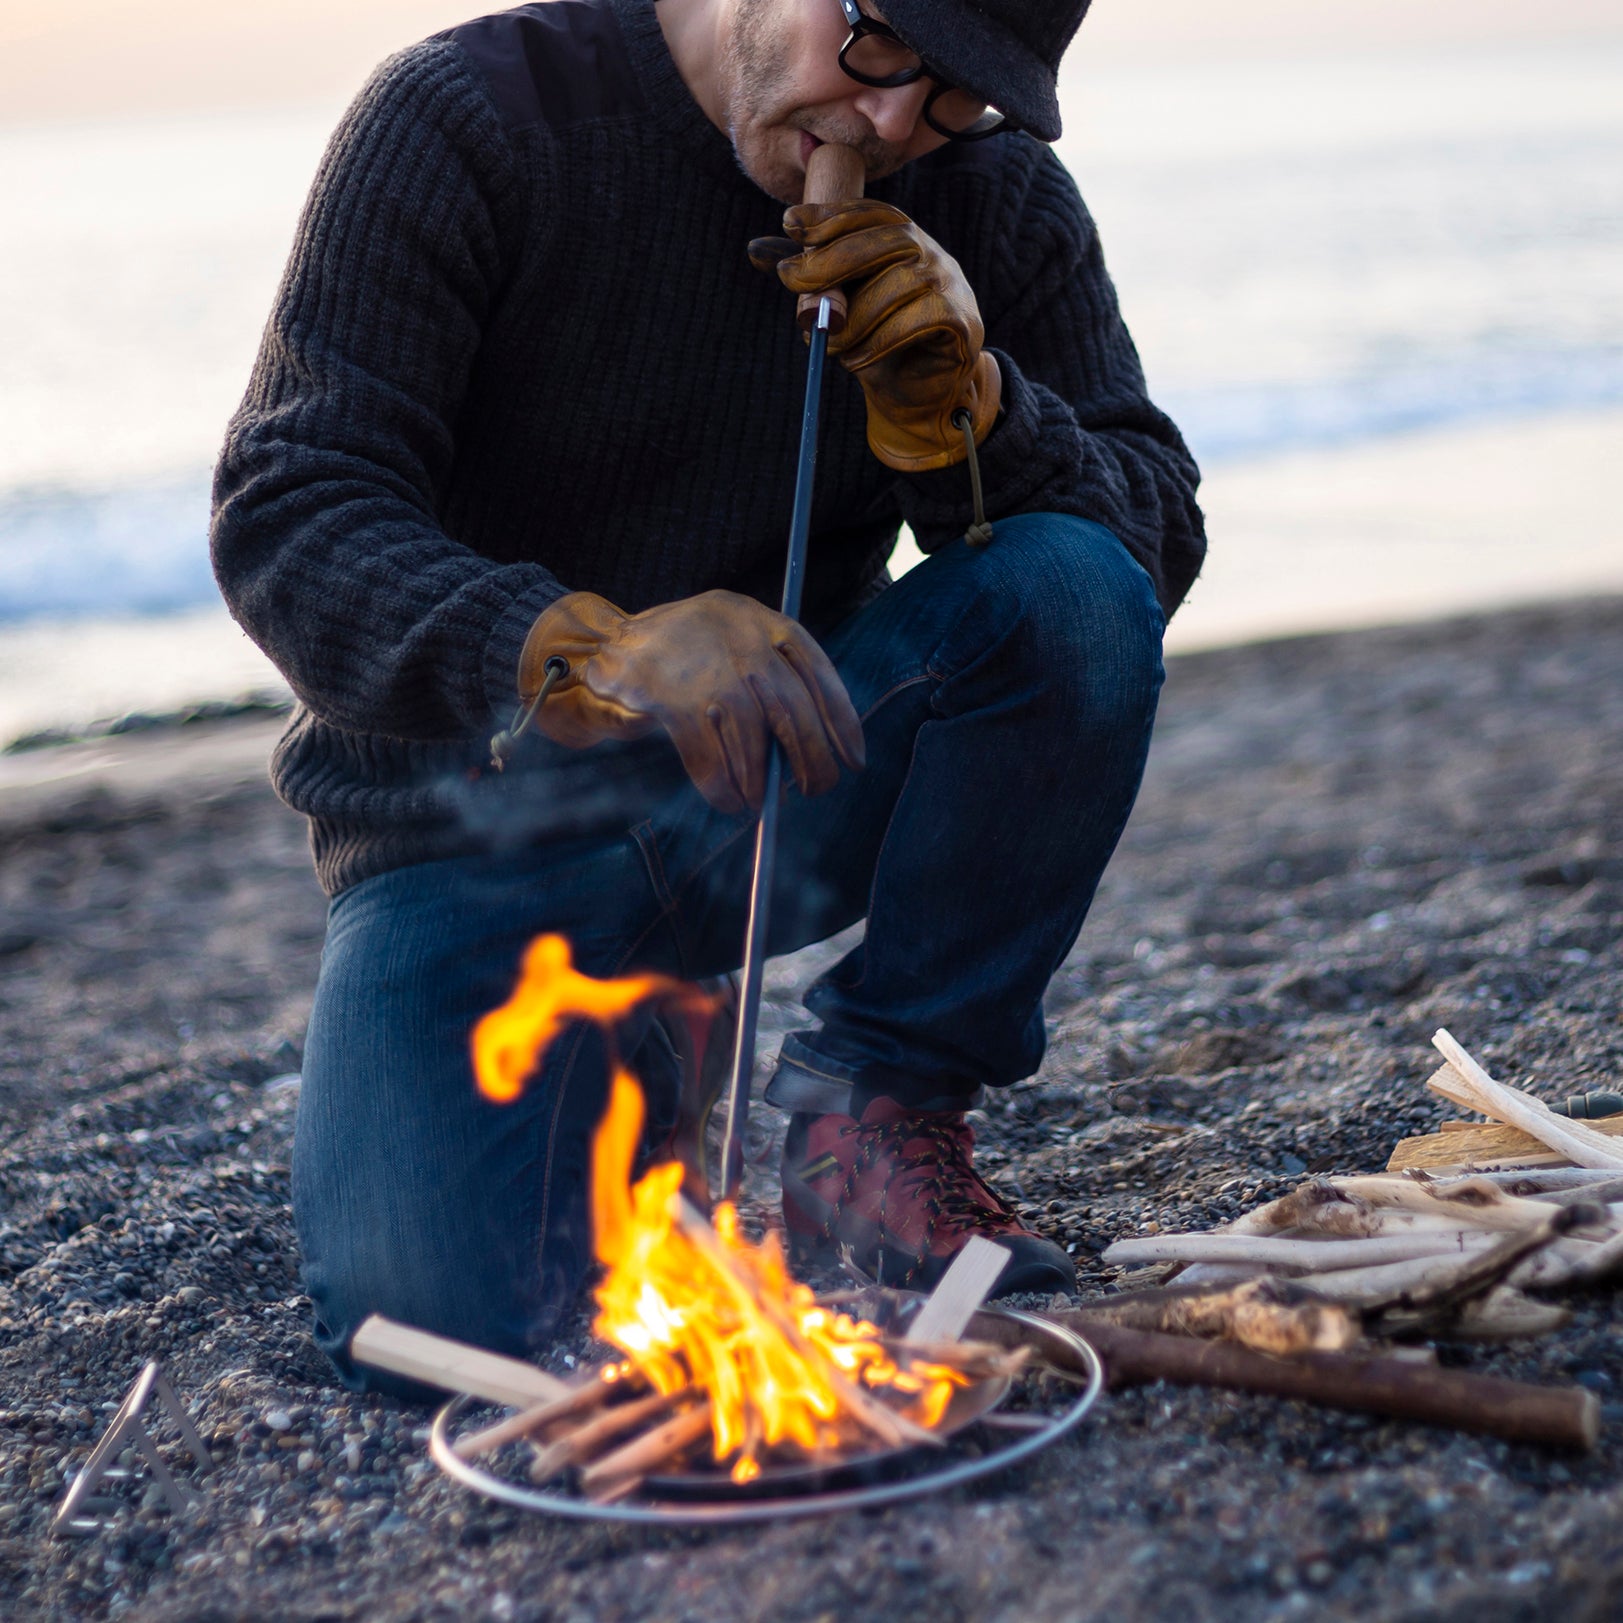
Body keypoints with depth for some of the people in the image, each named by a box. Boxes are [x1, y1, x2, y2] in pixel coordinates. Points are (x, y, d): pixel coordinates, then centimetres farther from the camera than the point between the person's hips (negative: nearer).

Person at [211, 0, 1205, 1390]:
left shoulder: (999, 196, -2)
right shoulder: (470, 116, -14)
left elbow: (1158, 542, -4)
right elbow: (284, 517, -22)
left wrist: (959, 399, -24)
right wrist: (592, 654, -40)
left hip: (775, 790, 3)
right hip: (480, 825, -2)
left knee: (1075, 593, -24)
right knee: (429, 1318, -23)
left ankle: (884, 1106, -10)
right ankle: (621, 1066, 11)